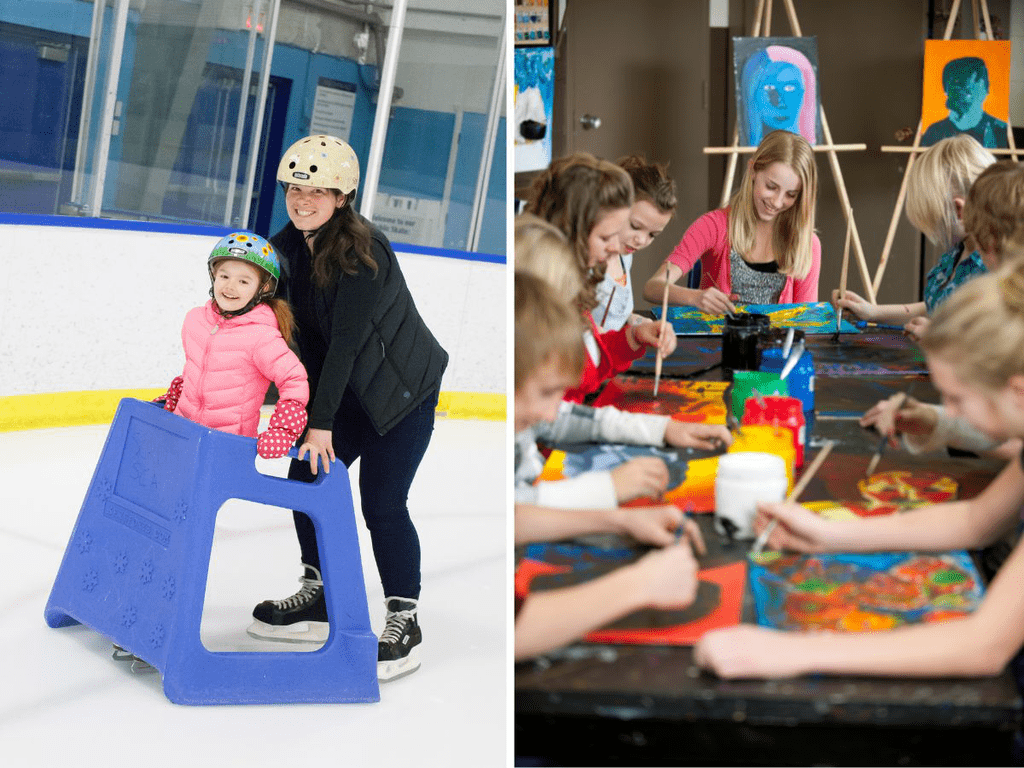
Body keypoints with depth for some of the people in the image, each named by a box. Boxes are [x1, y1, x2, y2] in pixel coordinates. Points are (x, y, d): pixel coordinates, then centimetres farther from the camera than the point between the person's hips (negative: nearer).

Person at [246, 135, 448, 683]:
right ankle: (318, 600, 19)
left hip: (403, 387, -7)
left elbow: (346, 340, -29)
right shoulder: (288, 247, -3)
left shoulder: (362, 251, -25)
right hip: (349, 389, 7)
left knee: (382, 503, -9)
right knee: (305, 476, 3)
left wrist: (321, 422, -31)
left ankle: (404, 623, 5)